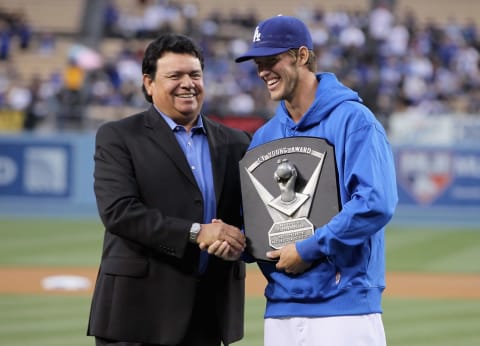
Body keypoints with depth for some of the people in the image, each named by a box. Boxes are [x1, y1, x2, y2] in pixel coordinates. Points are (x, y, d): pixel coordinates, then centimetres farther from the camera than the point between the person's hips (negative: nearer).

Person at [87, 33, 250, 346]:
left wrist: (237, 242, -11)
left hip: (209, 314, 5)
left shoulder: (235, 143, 15)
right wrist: (196, 233, -18)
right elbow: (117, 211, -12)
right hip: (140, 308, -4)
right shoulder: (117, 137, 1)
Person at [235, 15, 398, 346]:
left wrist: (307, 250, -16)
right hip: (281, 308, 7)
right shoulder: (265, 136, 15)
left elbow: (376, 203, -18)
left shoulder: (352, 120, -6)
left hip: (344, 304, -7)